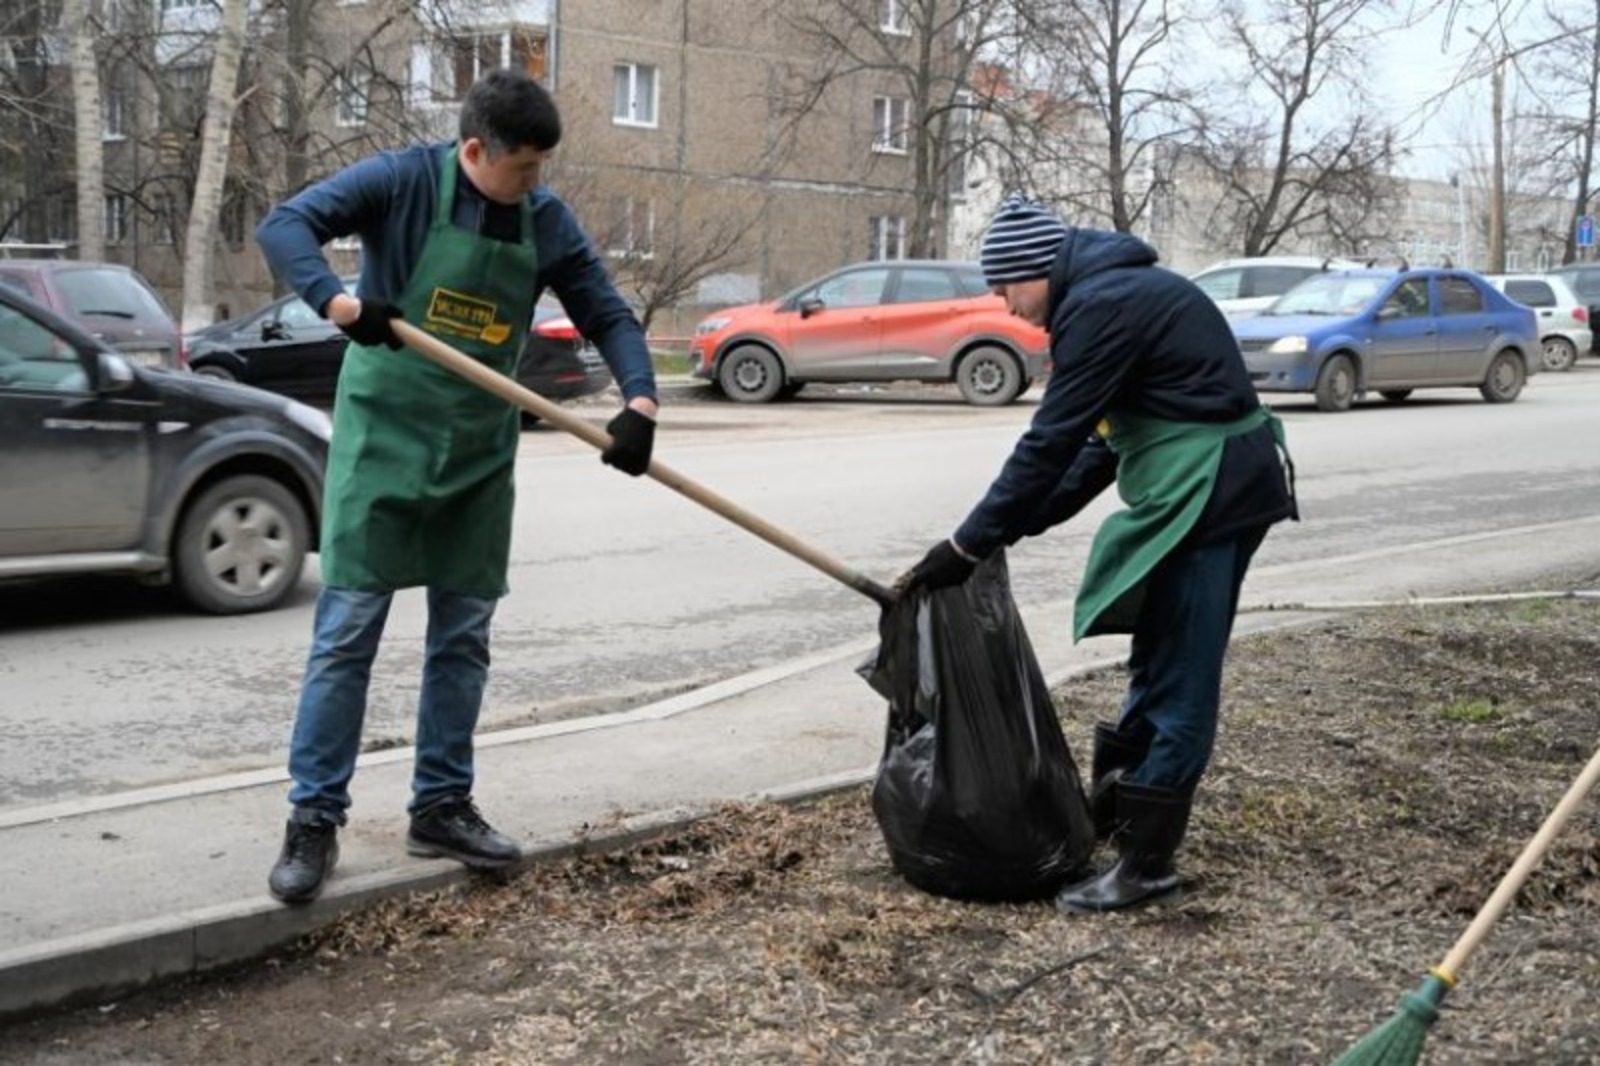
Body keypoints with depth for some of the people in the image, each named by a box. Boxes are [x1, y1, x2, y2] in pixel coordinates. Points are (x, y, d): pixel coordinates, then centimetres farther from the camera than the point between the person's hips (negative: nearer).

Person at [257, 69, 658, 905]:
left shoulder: (546, 219, 2)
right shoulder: (405, 180, -11)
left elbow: (607, 314, 5)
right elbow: (285, 226, -18)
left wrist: (640, 401, -13)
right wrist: (339, 302, -36)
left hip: (481, 450, 5)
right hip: (385, 435, -5)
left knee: (463, 637, 9)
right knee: (348, 629, -4)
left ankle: (441, 807, 21)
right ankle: (314, 818, 4)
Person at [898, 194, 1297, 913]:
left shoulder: (1102, 306, -17)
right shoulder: (1116, 292, 15)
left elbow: (1051, 441, -19)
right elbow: (1103, 438, 17)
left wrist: (969, 546, -14)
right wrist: (1022, 523, 13)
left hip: (1209, 492, -10)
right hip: (1203, 488, 10)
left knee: (1177, 677, -4)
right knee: (1157, 663, 19)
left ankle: (1147, 861, 3)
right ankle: (1112, 809, 32)